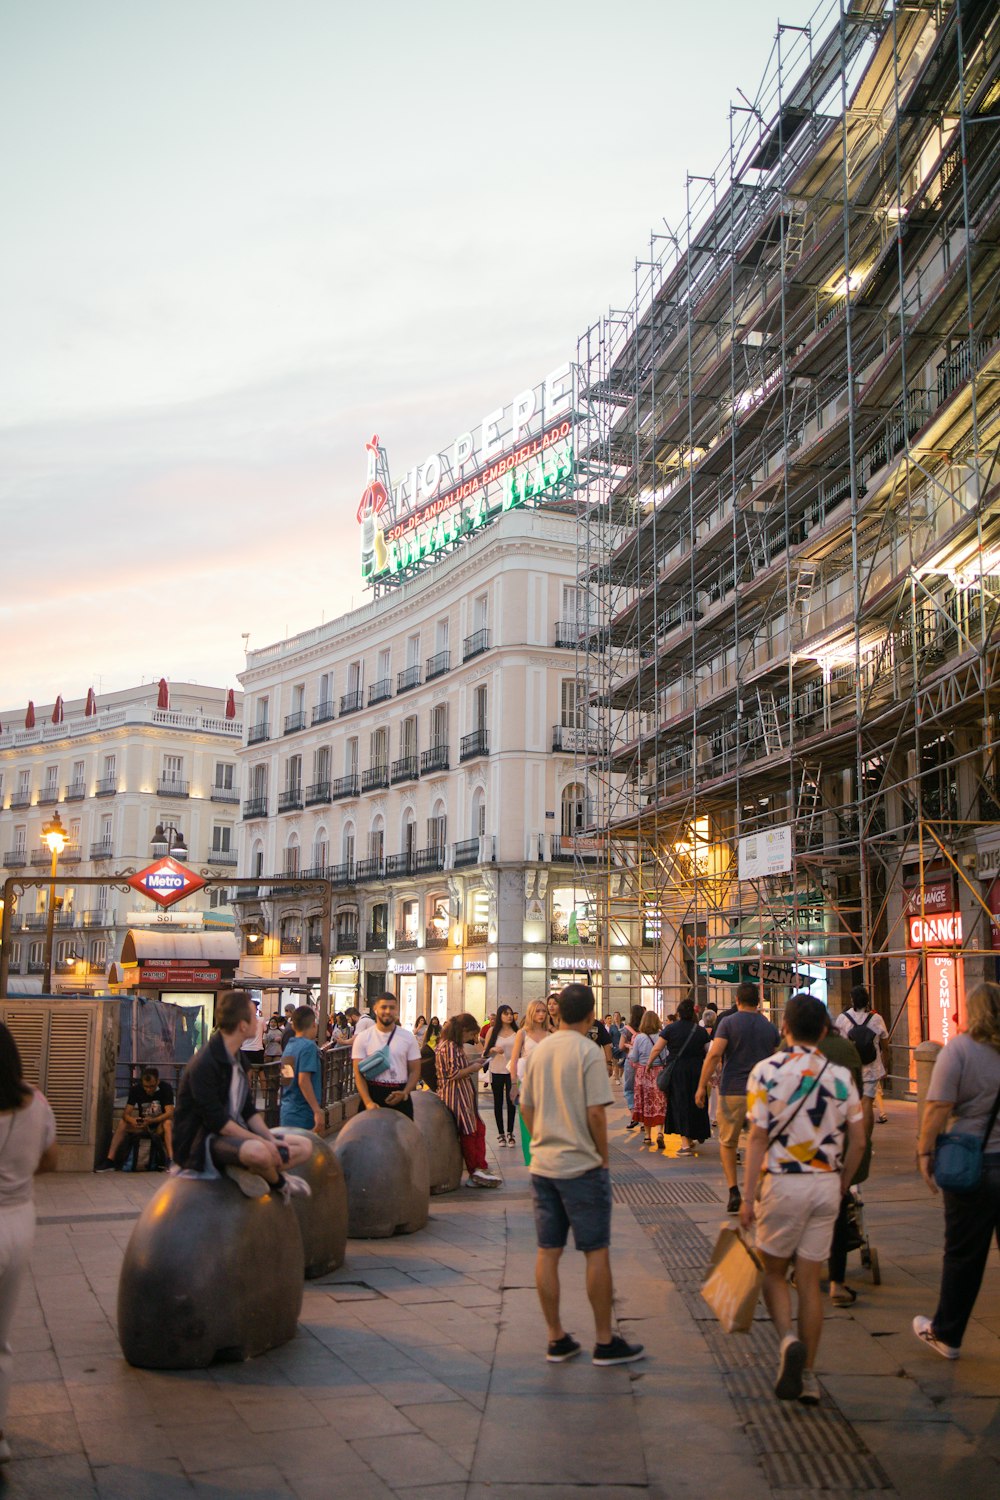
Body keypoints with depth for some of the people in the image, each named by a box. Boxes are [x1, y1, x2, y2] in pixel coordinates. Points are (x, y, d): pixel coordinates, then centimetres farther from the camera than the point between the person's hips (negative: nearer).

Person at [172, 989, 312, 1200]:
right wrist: (261, 1141, -23)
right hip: (200, 1144, -9)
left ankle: (244, 1169, -10)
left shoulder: (233, 1059, 11)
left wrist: (271, 1139, -3)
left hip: (234, 1135, 9)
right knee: (257, 1152, -39)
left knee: (303, 1147, 2)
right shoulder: (204, 1064, -19)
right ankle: (279, 1183, -7)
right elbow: (217, 1121, -23)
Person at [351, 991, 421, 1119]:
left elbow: (415, 1071, 5)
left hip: (399, 1097, 1)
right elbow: (359, 1074, -4)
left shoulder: (408, 1037, 3)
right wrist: (368, 1102, -17)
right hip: (373, 1094, -1)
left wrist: (405, 1093, -14)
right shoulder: (363, 1038, -1)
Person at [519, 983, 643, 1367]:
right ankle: (605, 1342, 12)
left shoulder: (539, 1050, 6)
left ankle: (556, 1339, 17)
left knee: (548, 1252, 9)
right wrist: (603, 1156, -4)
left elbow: (526, 1107, 10)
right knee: (597, 1252, 4)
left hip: (542, 1163, 6)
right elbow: (595, 1112, -17)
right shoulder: (588, 1052, -13)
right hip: (581, 1166, -6)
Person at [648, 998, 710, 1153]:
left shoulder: (670, 1029, -5)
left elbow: (656, 1049, -6)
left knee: (680, 1104, 1)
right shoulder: (700, 1030, 1)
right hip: (697, 1070, 2)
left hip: (677, 1071, -2)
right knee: (694, 1104, 16)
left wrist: (649, 1064, 8)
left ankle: (685, 1144, -7)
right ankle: (691, 1139, 28)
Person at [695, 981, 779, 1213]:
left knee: (728, 1143, 10)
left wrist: (702, 1086, -11)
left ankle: (733, 1191, -3)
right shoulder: (769, 1027, 7)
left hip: (732, 1091, -3)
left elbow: (714, 1054, -15)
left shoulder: (728, 1022, -5)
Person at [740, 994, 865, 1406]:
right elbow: (858, 1142, 3)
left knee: (773, 1272, 14)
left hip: (783, 1182, -3)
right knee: (810, 1281, 11)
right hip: (827, 1184, 3)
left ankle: (788, 1338, -11)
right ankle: (807, 1375, 15)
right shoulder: (841, 1076, 1)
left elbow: (758, 1138, -11)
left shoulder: (766, 1071, -9)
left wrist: (747, 1197, -7)